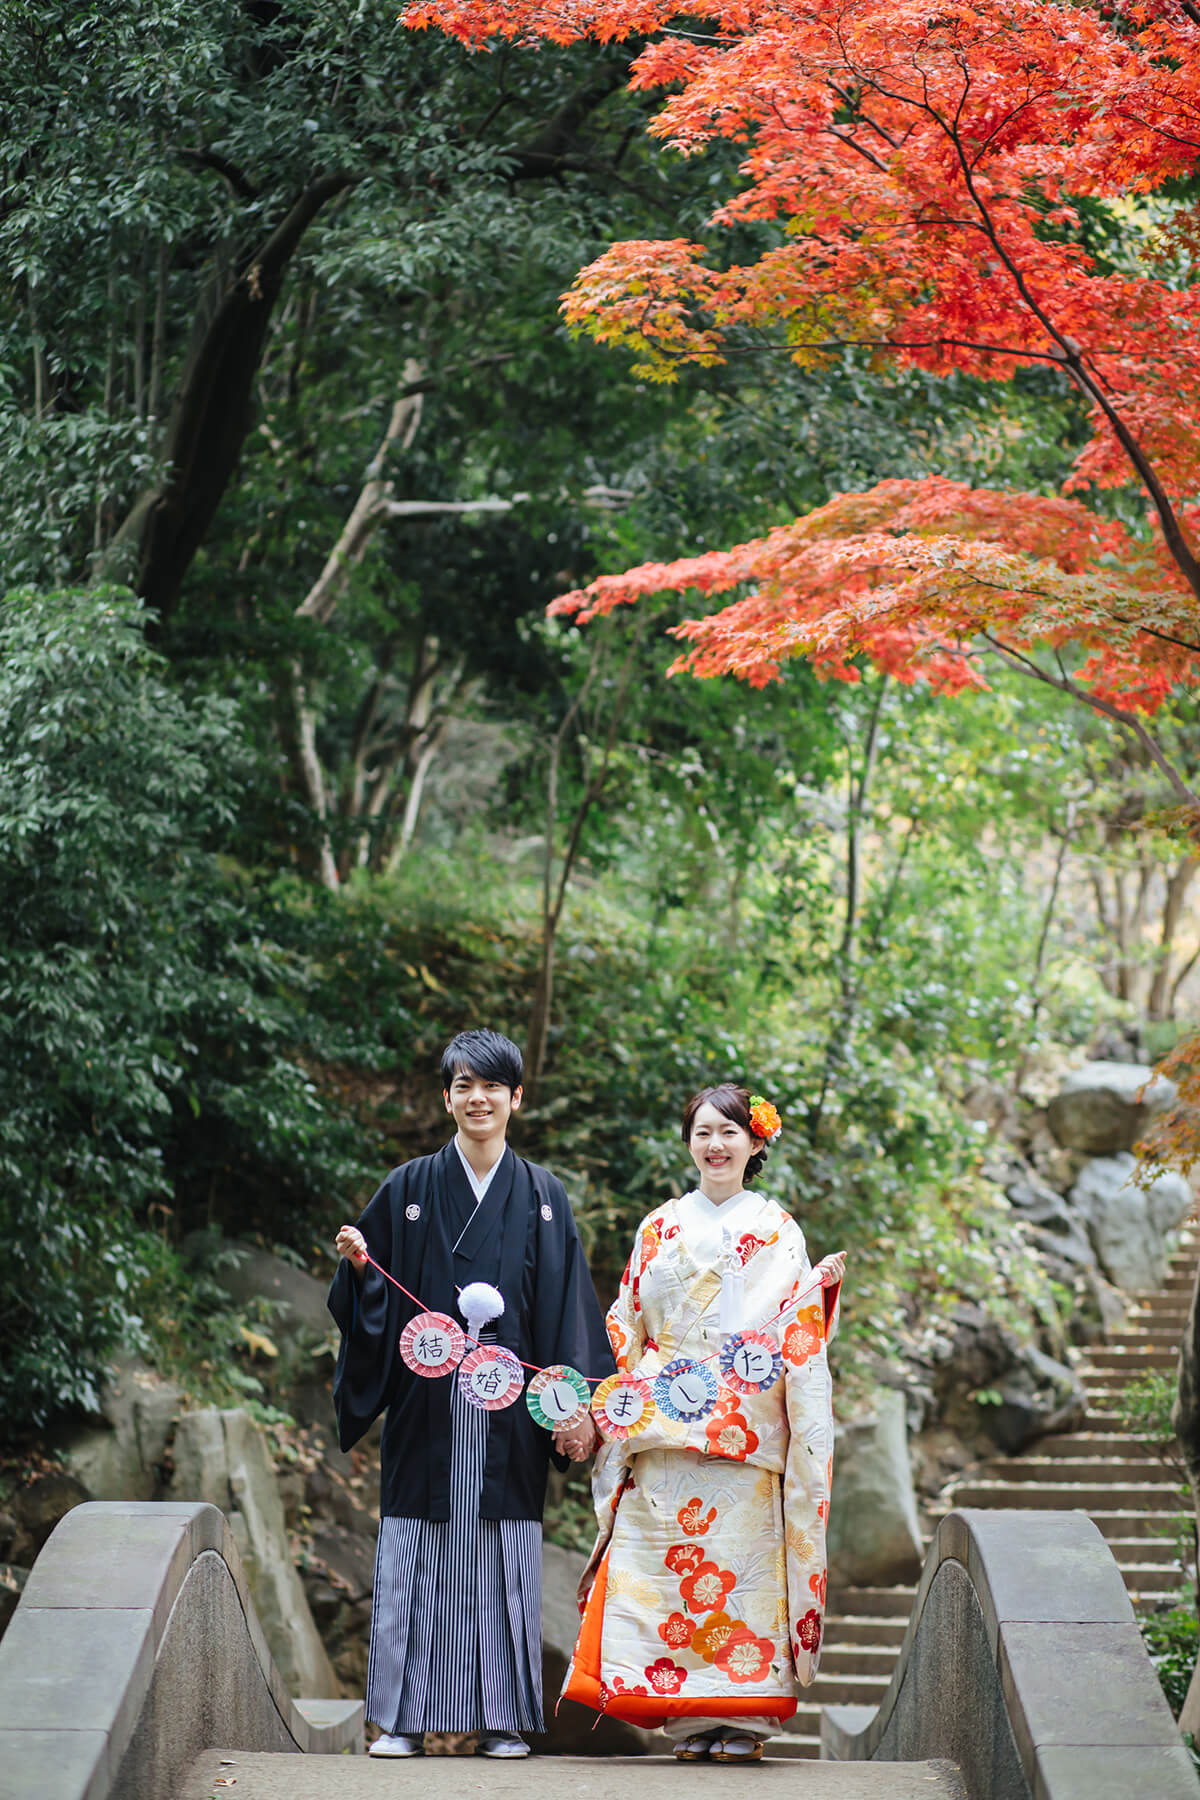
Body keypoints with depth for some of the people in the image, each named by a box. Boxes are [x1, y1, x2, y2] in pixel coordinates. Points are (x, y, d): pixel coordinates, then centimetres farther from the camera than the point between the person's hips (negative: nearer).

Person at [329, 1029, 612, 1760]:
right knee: (418, 1553, -1)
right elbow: (377, 1304, 9)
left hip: (508, 1403, 0)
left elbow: (567, 1309, 4)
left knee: (504, 1555, 1)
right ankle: (407, 1717, 5)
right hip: (428, 1399, 0)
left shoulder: (542, 1196, 7)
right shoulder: (411, 1187, 7)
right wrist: (360, 1265, -13)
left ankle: (502, 1718, 7)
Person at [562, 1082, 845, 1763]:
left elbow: (798, 1332, 3)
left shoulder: (778, 1231, 10)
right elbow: (628, 1327, 15)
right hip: (667, 1421, 2)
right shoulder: (660, 1229, 15)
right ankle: (692, 1720, 0)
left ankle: (744, 1717, -2)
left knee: (743, 1561, -7)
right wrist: (610, 1401, 6)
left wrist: (822, 1286, -15)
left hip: (747, 1425, -2)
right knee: (669, 1564, -5)